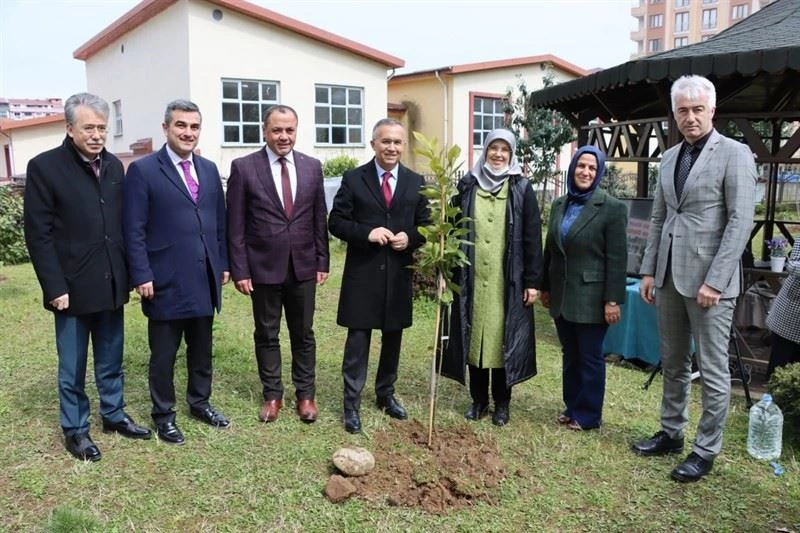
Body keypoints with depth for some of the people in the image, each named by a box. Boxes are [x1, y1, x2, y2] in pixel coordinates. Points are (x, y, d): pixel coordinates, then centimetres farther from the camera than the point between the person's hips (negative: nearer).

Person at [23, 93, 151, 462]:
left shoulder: (114, 166, 6)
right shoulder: (44, 166, -8)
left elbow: (123, 224, 9)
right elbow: (38, 234, -10)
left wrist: (129, 272, 6)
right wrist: (55, 287, -14)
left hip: (111, 283, 4)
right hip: (73, 286, -4)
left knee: (111, 360, 16)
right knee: (73, 366, 10)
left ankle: (114, 414, 32)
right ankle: (74, 429, 25)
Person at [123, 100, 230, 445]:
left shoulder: (209, 169, 10)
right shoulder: (143, 170, -6)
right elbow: (134, 231, -9)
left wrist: (223, 264, 9)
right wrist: (142, 276, -14)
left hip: (204, 279, 5)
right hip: (166, 281, -5)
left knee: (202, 348, 17)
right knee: (163, 354, 9)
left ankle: (200, 403, 34)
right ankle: (163, 415, 25)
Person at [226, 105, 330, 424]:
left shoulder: (312, 167, 3)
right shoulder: (244, 167, -5)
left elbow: (319, 219, 7)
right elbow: (235, 226, -5)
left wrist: (322, 262, 4)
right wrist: (239, 270, -8)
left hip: (303, 266, 2)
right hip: (264, 267, -2)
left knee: (304, 334, 12)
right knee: (266, 334, 11)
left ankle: (305, 394, 26)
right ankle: (272, 394, 26)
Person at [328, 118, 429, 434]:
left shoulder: (415, 182, 6)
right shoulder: (353, 179, -2)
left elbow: (426, 226, 9)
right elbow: (336, 222, -4)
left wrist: (410, 238, -12)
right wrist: (366, 232, -19)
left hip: (399, 274, 3)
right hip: (363, 274, -3)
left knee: (393, 339, 15)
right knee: (358, 340, 1)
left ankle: (386, 394, 33)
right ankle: (352, 404, 11)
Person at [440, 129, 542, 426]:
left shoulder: (522, 190, 0)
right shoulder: (468, 186, 5)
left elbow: (532, 238, -2)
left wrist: (532, 281, -6)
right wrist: (447, 272, 1)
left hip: (507, 281, -1)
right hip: (472, 278, 2)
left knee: (503, 338, 6)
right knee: (474, 336, 8)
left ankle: (502, 402, 21)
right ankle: (478, 399, 23)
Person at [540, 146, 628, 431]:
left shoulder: (612, 208, -9)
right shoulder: (559, 205, 8)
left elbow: (617, 259, -12)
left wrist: (612, 300, -15)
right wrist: (545, 287, 14)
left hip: (591, 297, -6)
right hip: (562, 295, 6)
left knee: (590, 358, 5)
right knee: (570, 355, 16)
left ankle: (589, 415, 19)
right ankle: (572, 407, 29)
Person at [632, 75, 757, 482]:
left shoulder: (734, 154, -6)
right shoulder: (669, 158, 13)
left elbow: (740, 222, -12)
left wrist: (714, 281, -17)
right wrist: (648, 270, 9)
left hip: (708, 279, -6)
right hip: (669, 277, 6)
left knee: (712, 370, 3)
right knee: (672, 364, 16)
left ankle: (706, 450, 16)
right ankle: (671, 433, 30)